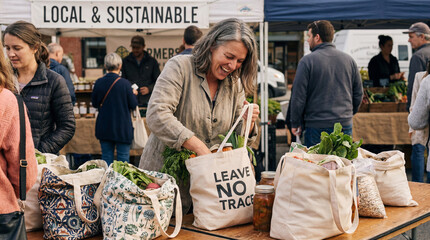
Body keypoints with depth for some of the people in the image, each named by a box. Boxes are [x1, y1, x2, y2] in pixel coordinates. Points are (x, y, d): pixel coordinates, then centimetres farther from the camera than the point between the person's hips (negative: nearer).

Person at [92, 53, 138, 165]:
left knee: (106, 157, 11)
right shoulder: (125, 83, -14)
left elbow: (94, 103, 8)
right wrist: (133, 94, 11)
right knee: (123, 157, 5)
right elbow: (133, 105, -7)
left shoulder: (99, 82, -4)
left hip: (104, 127, 4)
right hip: (122, 127, -3)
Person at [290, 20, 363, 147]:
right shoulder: (349, 59, 8)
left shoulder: (307, 61, -7)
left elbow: (298, 97, -8)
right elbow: (358, 93, 13)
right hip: (345, 125, 4)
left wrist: (295, 124, 2)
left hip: (316, 127, -4)